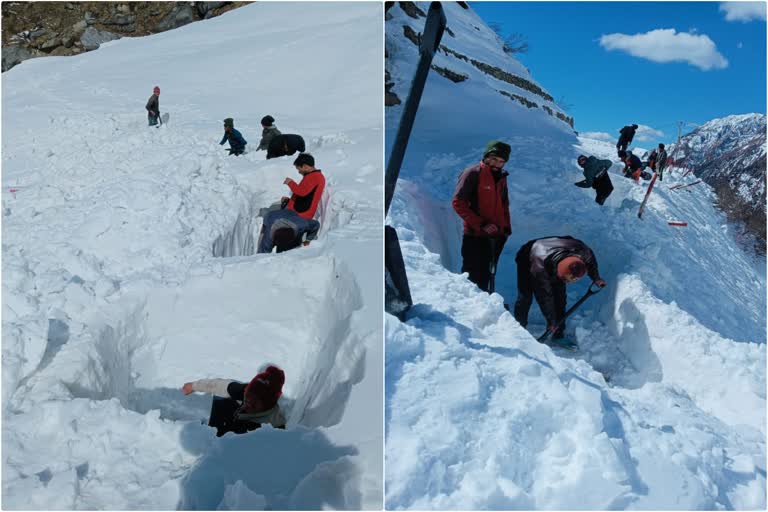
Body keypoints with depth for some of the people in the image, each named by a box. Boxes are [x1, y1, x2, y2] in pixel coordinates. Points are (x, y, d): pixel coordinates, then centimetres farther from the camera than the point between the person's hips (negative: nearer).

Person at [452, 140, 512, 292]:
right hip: (475, 235, -7)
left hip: (496, 236, 7)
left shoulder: (501, 177, 14)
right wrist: (481, 224, -20)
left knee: (485, 274, 14)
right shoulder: (472, 174, -8)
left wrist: (506, 227, 13)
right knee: (472, 276, -4)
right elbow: (458, 203, -15)